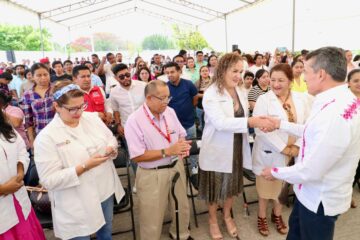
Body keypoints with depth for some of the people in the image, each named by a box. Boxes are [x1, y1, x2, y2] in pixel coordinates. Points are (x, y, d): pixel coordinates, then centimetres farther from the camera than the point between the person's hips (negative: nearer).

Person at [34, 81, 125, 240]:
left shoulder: (92, 118, -2)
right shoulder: (46, 137, -19)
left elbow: (111, 139, 9)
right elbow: (49, 180, -21)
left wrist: (111, 148, -15)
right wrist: (85, 166, -29)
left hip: (106, 191, 6)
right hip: (77, 205, -5)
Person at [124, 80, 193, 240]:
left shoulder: (170, 112, -1)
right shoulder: (134, 120, -19)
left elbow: (181, 134, 11)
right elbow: (137, 156, -21)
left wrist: (183, 145, -13)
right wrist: (168, 151, -25)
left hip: (176, 167, 6)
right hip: (152, 175, -5)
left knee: (182, 207, 23)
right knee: (152, 218, 10)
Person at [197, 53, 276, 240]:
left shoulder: (239, 92, 4)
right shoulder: (211, 94, -17)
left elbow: (241, 120, 11)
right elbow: (221, 123, -31)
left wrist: (257, 122, -4)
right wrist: (250, 122, -39)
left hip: (236, 148, 6)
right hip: (217, 150, -6)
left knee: (232, 186, 21)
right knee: (215, 188, 13)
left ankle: (227, 216, 45)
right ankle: (212, 219, 37)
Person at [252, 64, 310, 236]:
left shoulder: (302, 99, 0)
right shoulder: (263, 100, -12)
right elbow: (261, 129, -18)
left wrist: (297, 147, -11)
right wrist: (283, 149, -18)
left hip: (294, 153, 3)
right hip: (269, 153, -3)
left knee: (283, 185, 19)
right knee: (265, 184, 11)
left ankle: (277, 215, 41)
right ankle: (262, 217, 33)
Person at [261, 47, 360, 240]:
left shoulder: (335, 114, -36)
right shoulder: (341, 101, -3)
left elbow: (311, 172, -31)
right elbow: (314, 133, 13)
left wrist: (275, 173, -14)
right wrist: (281, 124, 10)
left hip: (321, 200, -9)